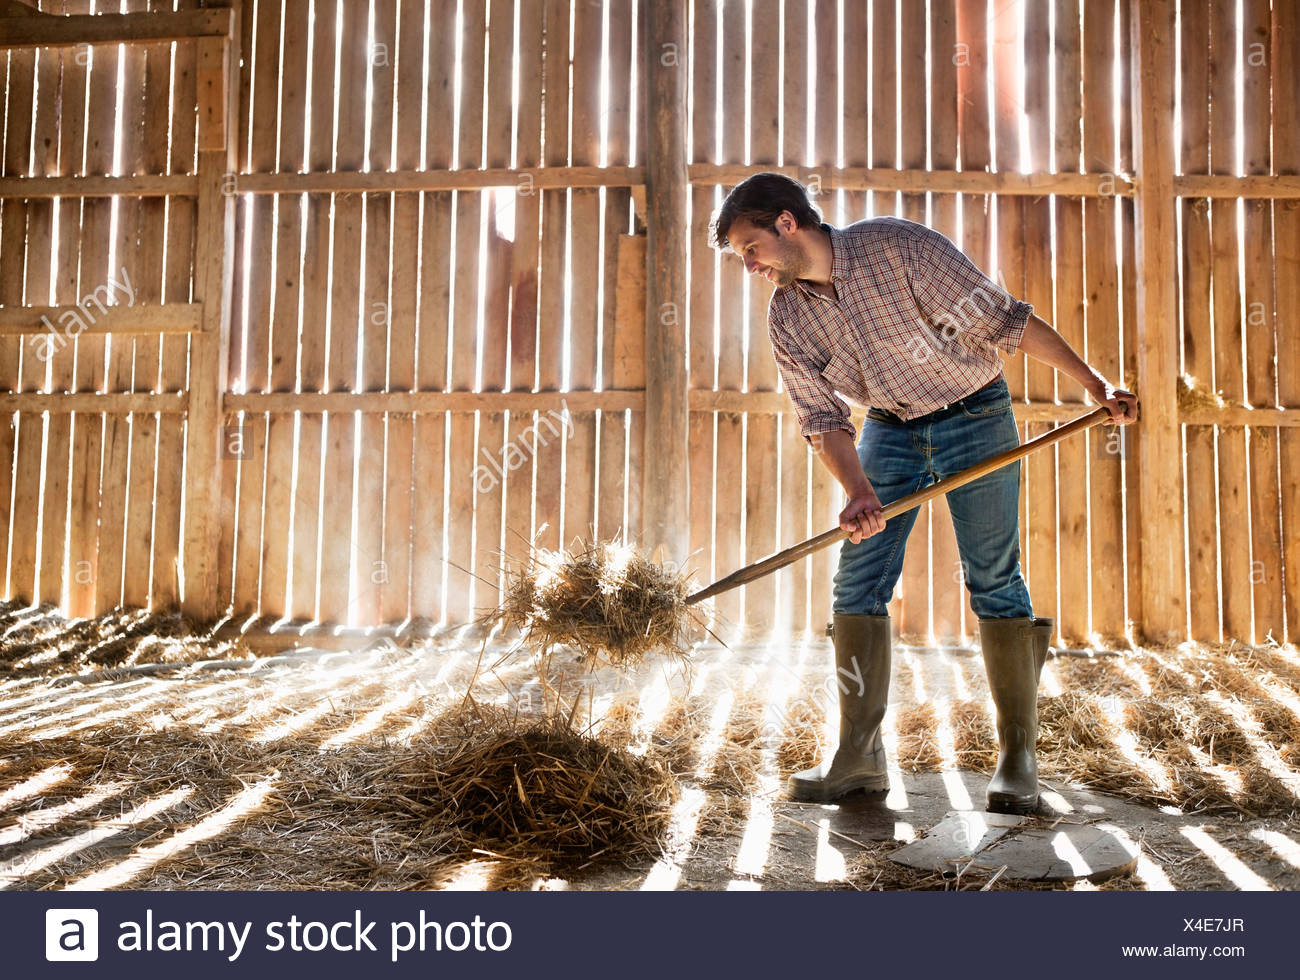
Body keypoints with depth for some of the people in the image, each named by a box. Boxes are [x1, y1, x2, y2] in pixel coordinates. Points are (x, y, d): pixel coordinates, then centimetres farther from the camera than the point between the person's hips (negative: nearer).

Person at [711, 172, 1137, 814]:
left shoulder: (900, 247, -20)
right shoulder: (787, 318, -6)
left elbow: (1004, 320, -16)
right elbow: (823, 418, -6)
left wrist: (1094, 383, -11)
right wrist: (861, 494, -23)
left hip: (973, 416, -4)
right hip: (890, 427, 4)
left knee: (993, 580, -7)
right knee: (855, 584, -5)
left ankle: (1018, 754, 5)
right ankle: (860, 756, 4)